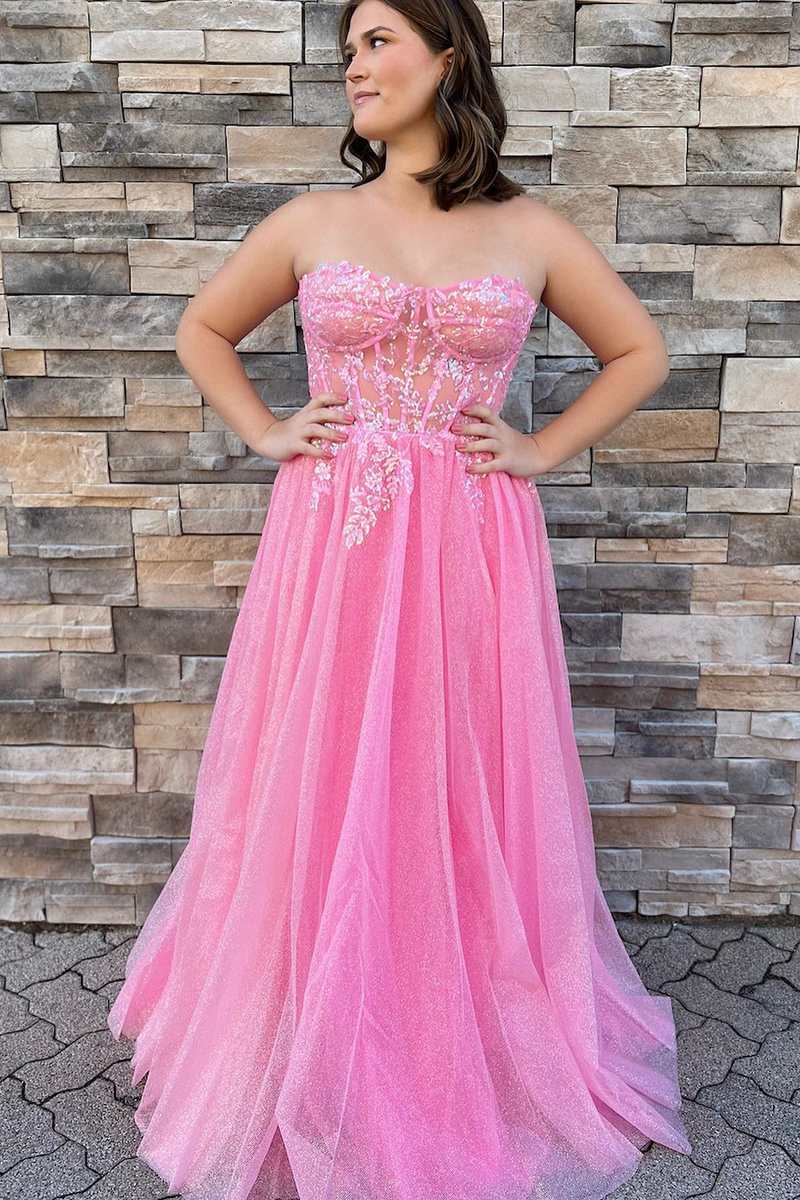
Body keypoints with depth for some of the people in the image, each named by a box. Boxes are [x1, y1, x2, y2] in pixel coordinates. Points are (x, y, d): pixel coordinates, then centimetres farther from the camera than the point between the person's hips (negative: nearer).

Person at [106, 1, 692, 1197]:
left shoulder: (532, 231, 5)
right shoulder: (312, 221, 7)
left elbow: (641, 351, 15)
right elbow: (203, 329, 19)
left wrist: (543, 449, 3)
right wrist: (265, 433, 5)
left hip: (470, 554, 0)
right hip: (330, 548, 1)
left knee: (464, 805, 8)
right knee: (324, 804, 7)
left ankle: (474, 1052, 33)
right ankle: (323, 1064, 30)